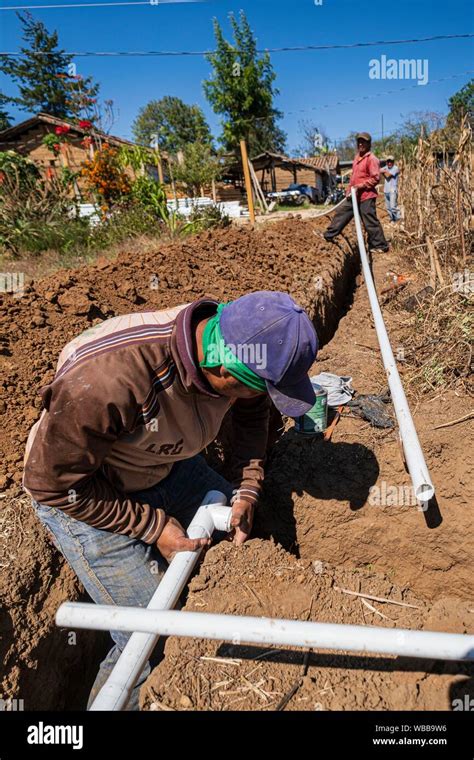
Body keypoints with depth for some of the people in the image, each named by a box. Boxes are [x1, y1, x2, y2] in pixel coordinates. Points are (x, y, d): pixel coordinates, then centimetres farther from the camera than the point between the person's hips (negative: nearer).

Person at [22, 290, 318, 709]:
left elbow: (251, 414, 1)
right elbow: (55, 482, -25)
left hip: (167, 464, 6)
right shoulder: (105, 380, -40)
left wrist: (246, 490, -9)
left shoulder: (232, 345, -20)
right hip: (82, 496, -5)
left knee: (248, 540, 9)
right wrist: (154, 526, -21)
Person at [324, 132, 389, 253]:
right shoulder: (357, 157, 16)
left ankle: (380, 245, 4)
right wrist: (349, 189, 19)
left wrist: (361, 186, -21)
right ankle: (329, 235, 23)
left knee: (370, 222, -6)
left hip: (366, 197, -9)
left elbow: (375, 178, -18)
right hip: (354, 195, 9)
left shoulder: (372, 159, -12)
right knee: (341, 213, 13)